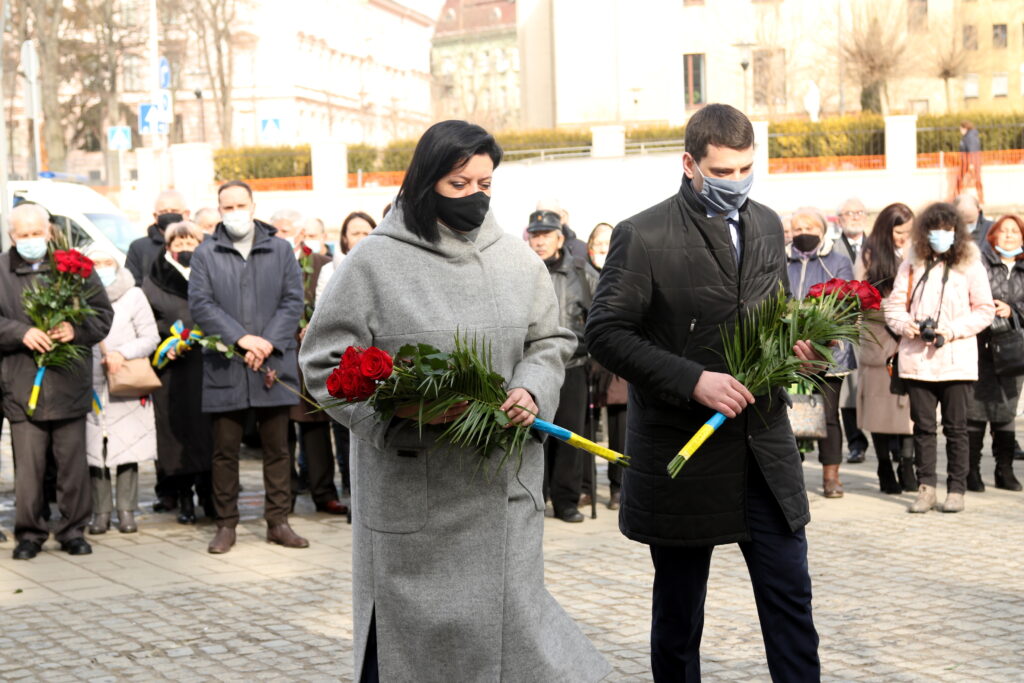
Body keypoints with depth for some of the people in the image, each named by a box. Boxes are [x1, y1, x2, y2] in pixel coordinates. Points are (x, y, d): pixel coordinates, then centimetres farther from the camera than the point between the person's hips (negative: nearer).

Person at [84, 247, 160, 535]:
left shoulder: (133, 296, 6)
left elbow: (150, 338, 3)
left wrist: (122, 352, -11)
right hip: (91, 388, 0)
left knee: (128, 450, -3)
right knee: (94, 450, -1)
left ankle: (126, 510, 6)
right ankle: (101, 511, 9)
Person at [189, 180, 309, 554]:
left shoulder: (280, 250, 9)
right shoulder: (206, 254, 6)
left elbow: (293, 301, 3)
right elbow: (200, 304, -4)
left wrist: (267, 343, -10)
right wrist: (241, 338, -15)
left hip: (274, 366, 1)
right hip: (224, 368, -1)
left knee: (277, 448, 6)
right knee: (225, 449, 4)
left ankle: (278, 521, 13)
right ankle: (226, 525, 12)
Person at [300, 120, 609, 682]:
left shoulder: (516, 260, 6)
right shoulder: (374, 262, -6)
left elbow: (549, 342, 16)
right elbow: (326, 363, -5)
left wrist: (532, 392, -6)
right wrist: (403, 410, -18)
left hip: (501, 483, 3)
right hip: (411, 492, -3)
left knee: (508, 612, 5)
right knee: (409, 634, 5)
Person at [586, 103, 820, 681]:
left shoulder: (767, 225, 9)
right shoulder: (642, 237, -11)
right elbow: (605, 333, -12)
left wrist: (794, 344, -1)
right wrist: (692, 380, -21)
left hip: (766, 444, 5)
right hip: (684, 453, -4)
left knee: (790, 598, 5)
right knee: (678, 610, 10)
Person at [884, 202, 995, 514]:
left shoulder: (970, 266, 3)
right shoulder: (912, 265, 8)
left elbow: (985, 310, 2)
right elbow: (894, 304, 11)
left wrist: (953, 330, -10)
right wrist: (905, 325, -9)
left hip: (956, 359, -2)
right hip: (917, 358, 2)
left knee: (956, 427, 3)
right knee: (923, 426, 4)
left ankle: (956, 490, 9)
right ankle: (926, 488, 10)